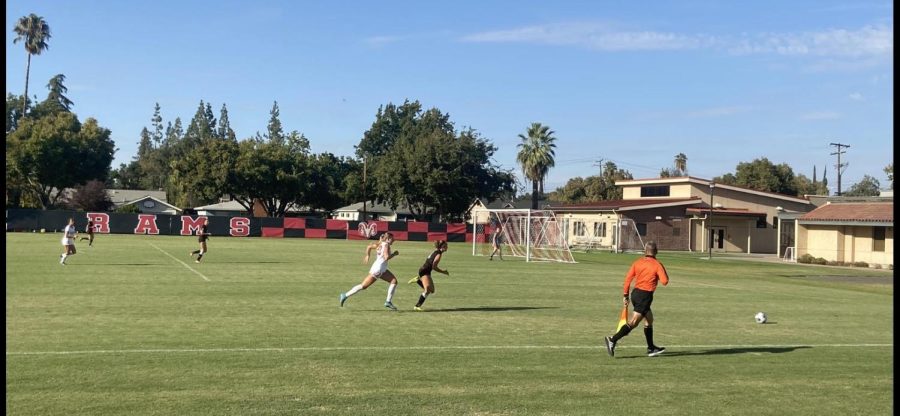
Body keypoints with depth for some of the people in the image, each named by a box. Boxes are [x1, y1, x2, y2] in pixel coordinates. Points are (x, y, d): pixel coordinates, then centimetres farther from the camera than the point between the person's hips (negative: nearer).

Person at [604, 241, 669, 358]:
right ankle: (613, 340, -20)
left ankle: (651, 348, 26)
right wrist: (664, 272, 6)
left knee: (649, 320, 20)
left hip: (635, 292, 7)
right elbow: (664, 281, -15)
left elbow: (628, 278, 2)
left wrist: (626, 295, 10)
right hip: (645, 296, -7)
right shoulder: (657, 265, -9)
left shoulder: (638, 262, 5)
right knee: (633, 322, -8)